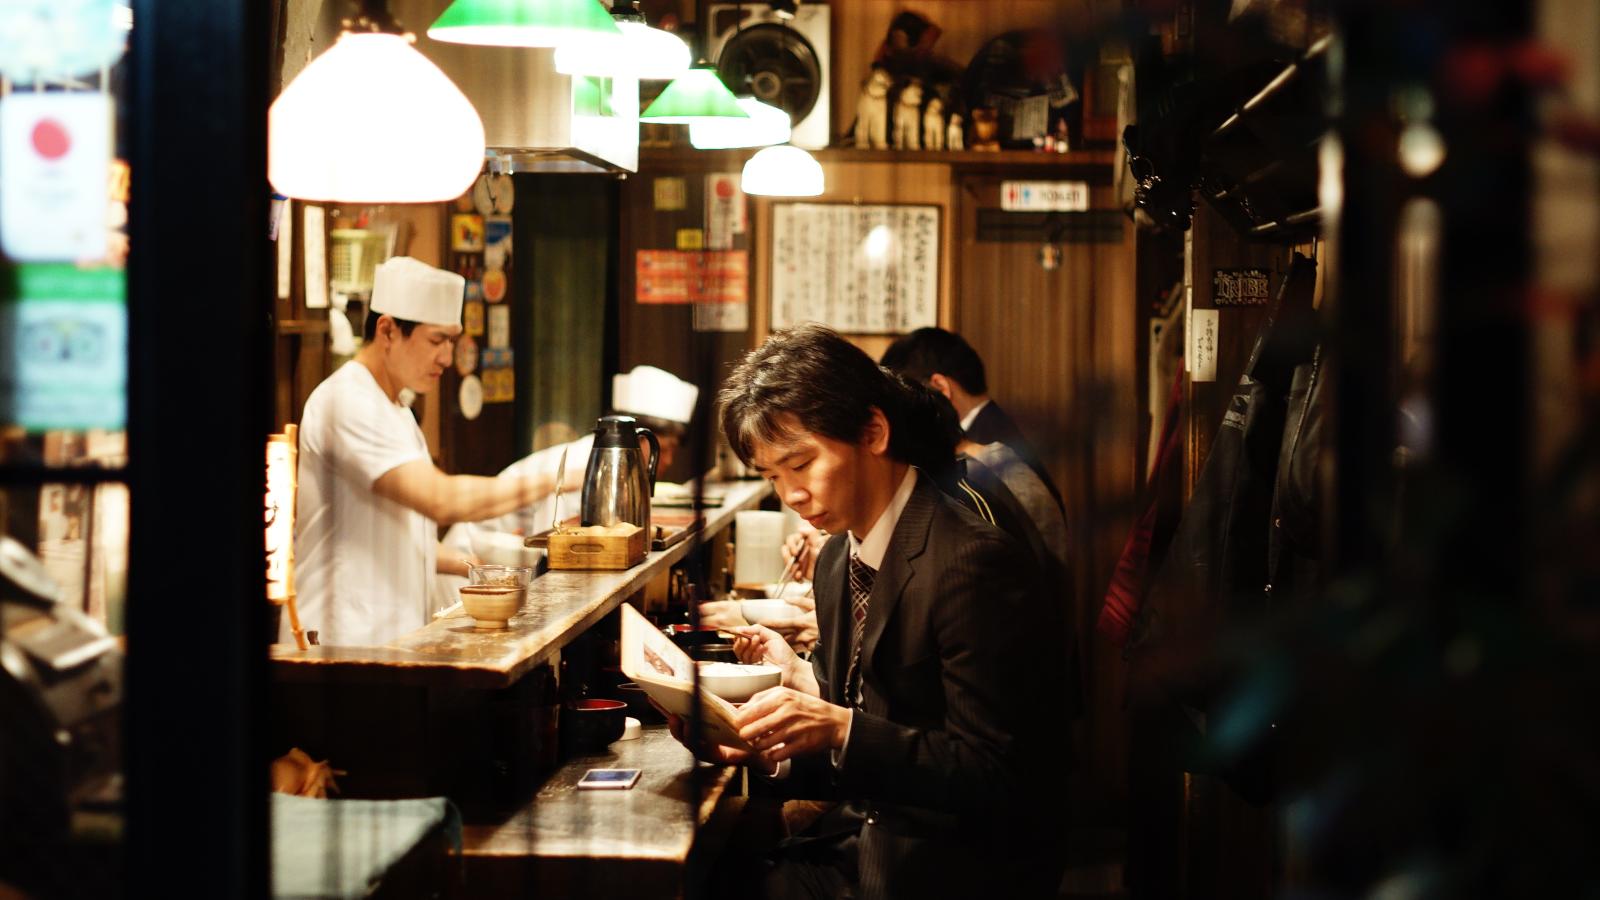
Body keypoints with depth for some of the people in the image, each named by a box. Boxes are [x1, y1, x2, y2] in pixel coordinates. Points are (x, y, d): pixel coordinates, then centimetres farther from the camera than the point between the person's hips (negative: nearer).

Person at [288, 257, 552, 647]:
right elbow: (441, 500, -25)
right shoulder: (348, 403, -15)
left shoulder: (395, 410, 19)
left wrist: (468, 565, 13)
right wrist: (547, 481, -19)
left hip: (392, 638, 10)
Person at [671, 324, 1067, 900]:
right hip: (863, 843, 7)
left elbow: (992, 776, -18)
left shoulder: (972, 561, -17)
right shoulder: (839, 559, 9)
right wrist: (770, 752, -5)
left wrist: (839, 728, -24)